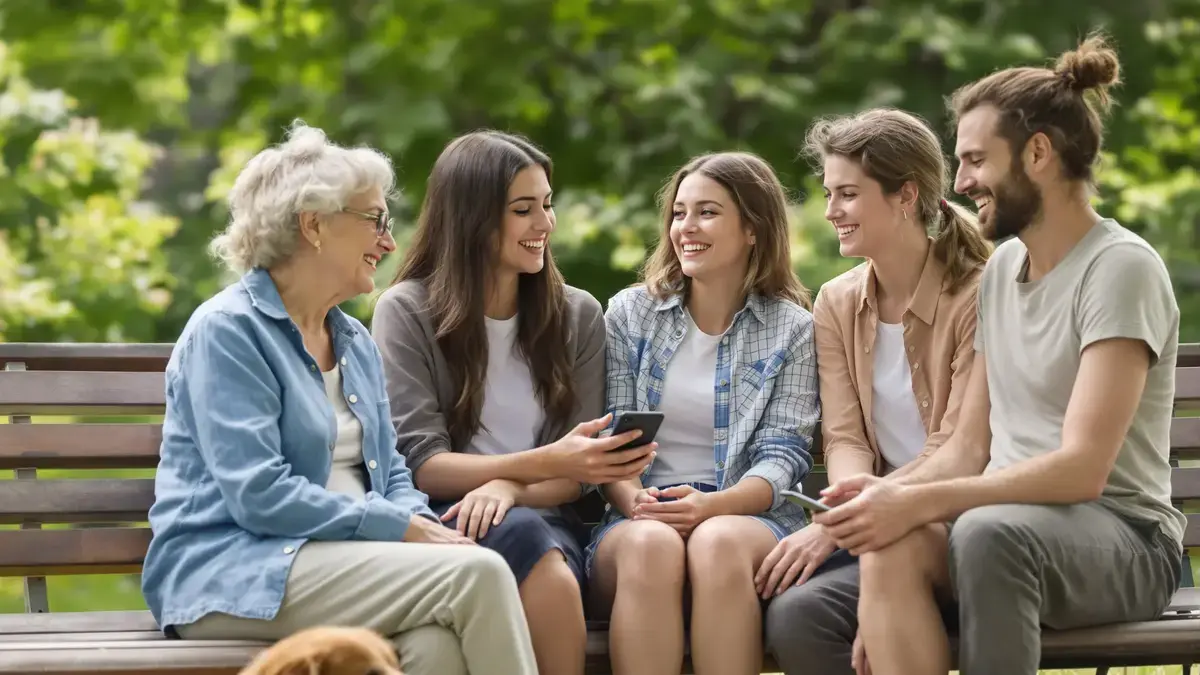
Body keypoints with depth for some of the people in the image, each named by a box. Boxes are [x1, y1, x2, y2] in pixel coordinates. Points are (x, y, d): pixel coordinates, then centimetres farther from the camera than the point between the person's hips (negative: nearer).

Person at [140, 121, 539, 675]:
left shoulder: (356, 344, 20)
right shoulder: (228, 330, -7)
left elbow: (389, 473, 20)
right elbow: (259, 494, -17)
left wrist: (425, 526, -5)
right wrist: (400, 528, -16)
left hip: (344, 559, 7)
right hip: (233, 572, -7)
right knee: (476, 573, -26)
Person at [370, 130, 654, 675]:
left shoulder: (577, 316, 13)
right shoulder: (407, 311, 3)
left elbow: (575, 477, 9)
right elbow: (420, 465, -5)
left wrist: (510, 488, -16)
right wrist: (544, 463, -19)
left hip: (543, 518, 2)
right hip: (445, 518, -2)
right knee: (523, 538, -37)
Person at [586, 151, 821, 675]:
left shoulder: (792, 330, 7)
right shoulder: (630, 313, 12)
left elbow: (784, 454, -2)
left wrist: (713, 505, -22)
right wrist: (634, 500, -18)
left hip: (748, 516, -1)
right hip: (638, 518, 1)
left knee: (719, 543, -38)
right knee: (652, 544, -36)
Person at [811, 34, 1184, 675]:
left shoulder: (1120, 268, -9)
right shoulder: (1001, 268, 16)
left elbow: (1083, 467, -20)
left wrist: (919, 502, -24)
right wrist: (888, 492, -7)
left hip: (1125, 538, -6)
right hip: (1011, 521, 6)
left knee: (989, 532, -39)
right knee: (892, 546, -27)